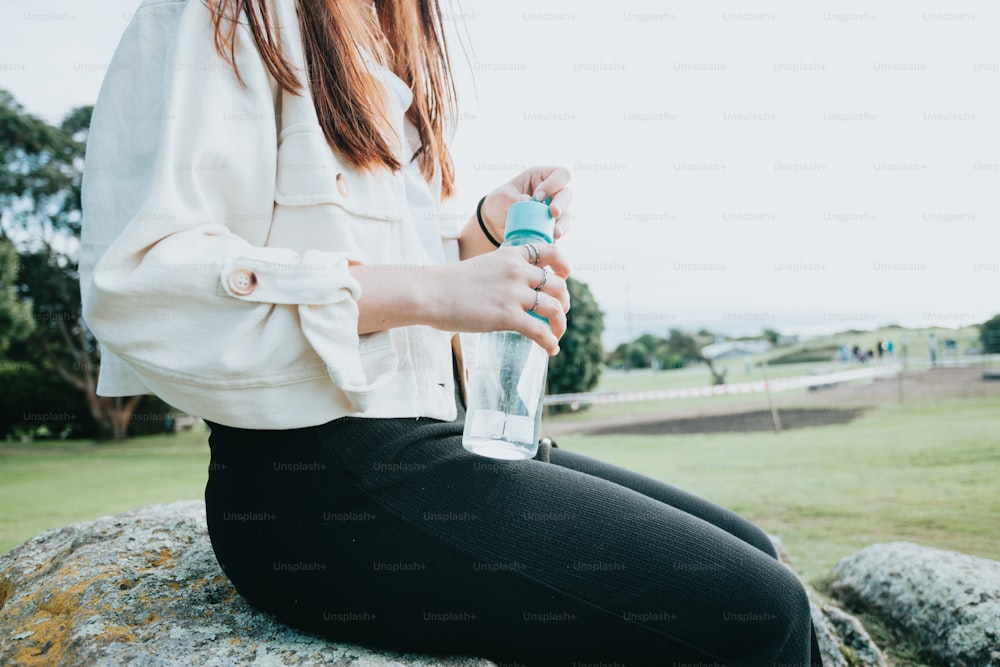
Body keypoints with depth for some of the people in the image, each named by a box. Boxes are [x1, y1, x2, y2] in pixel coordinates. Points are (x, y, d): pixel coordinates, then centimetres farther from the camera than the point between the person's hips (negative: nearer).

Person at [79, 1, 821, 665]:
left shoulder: (383, 60, 23)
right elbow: (138, 280, -18)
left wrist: (488, 232, 7)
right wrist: (432, 291, -21)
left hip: (426, 440, 9)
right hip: (316, 479, -9)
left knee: (748, 553, 7)